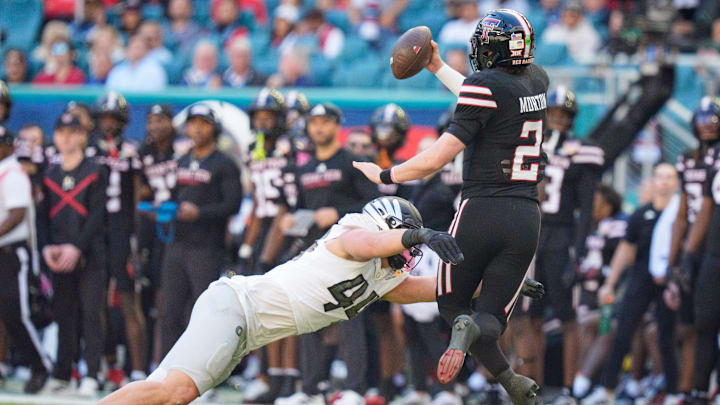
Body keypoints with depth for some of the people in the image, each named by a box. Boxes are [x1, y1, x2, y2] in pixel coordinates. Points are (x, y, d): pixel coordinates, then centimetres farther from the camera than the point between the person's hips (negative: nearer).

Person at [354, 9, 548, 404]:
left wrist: (384, 175, -2)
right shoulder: (536, 80, 9)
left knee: (452, 301, 13)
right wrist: (439, 68, 39)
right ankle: (473, 332, -30)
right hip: (527, 217, 5)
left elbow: (438, 156, -14)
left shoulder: (485, 84, -11)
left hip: (481, 209, -5)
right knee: (491, 315, 11)